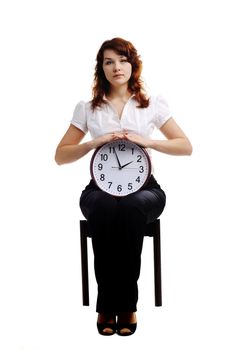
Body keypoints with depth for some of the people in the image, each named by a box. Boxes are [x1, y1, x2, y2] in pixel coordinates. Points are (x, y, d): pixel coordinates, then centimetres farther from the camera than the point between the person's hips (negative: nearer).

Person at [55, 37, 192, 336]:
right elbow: (60, 156, 8)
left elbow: (186, 147, 4)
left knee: (130, 209, -37)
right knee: (106, 210, -37)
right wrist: (93, 143, -10)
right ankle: (107, 304, -26)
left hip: (143, 187, 0)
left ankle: (126, 304, -27)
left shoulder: (152, 104, 7)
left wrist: (147, 141, -12)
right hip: (100, 188, 0)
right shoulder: (87, 108, 8)